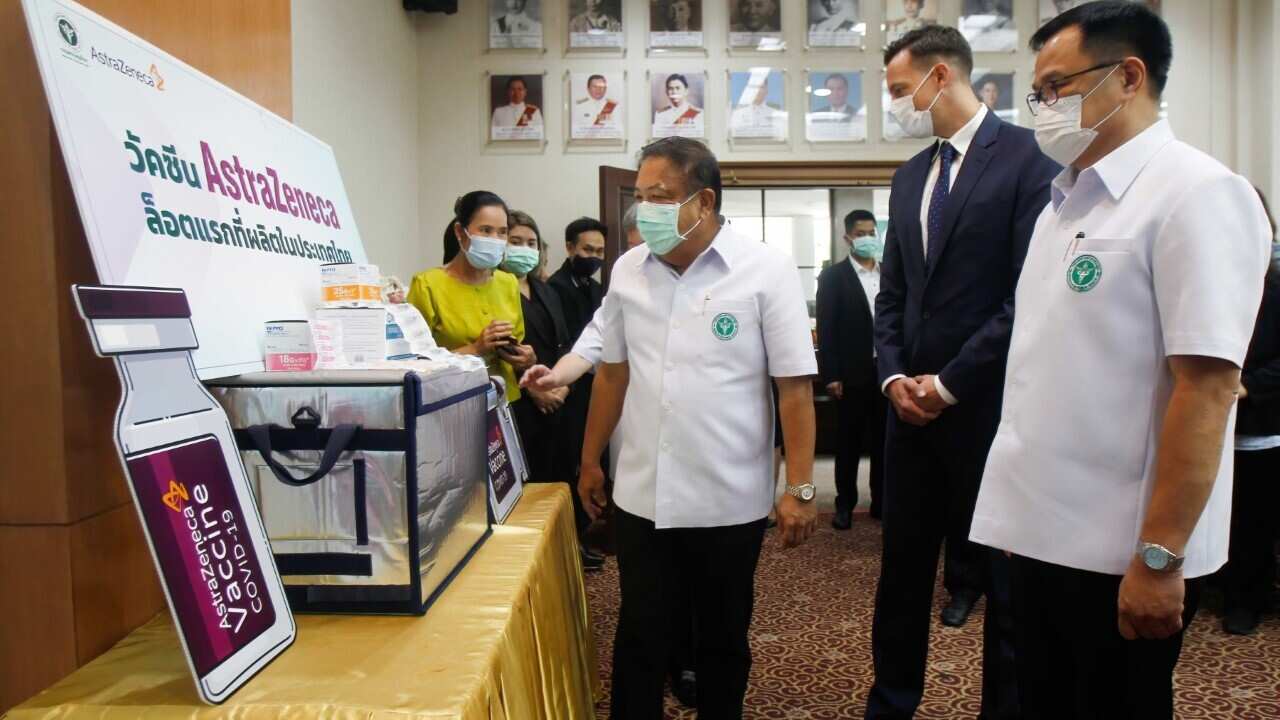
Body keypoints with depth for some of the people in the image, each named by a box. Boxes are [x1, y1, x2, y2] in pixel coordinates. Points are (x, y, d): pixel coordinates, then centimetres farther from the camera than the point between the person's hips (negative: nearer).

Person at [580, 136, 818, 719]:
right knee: (638, 634, 14)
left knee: (723, 637, 16)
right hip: (640, 496, 3)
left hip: (729, 501, -3)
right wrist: (590, 461, 15)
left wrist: (799, 489, -12)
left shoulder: (766, 271, -10)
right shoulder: (626, 271, 2)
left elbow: (795, 387, -10)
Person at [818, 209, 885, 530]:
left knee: (883, 439, 10)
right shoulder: (833, 276, -2)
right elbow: (826, 328, -6)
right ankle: (845, 504, 16)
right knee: (850, 441, 6)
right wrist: (831, 375, -11)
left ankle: (881, 500, 22)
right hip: (853, 372, -3)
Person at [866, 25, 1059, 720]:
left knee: (1002, 575, 9)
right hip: (912, 405, 7)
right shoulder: (910, 176, 14)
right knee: (902, 567, 14)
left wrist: (949, 383, -13)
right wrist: (893, 376, -1)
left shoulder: (1027, 156, -8)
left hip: (988, 408, -6)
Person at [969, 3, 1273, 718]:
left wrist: (1158, 558, -19)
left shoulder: (1196, 194, -13)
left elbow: (1206, 391, -19)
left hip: (1120, 552, -7)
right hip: (1045, 534, 7)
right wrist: (1021, 508, 12)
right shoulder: (1067, 200, 11)